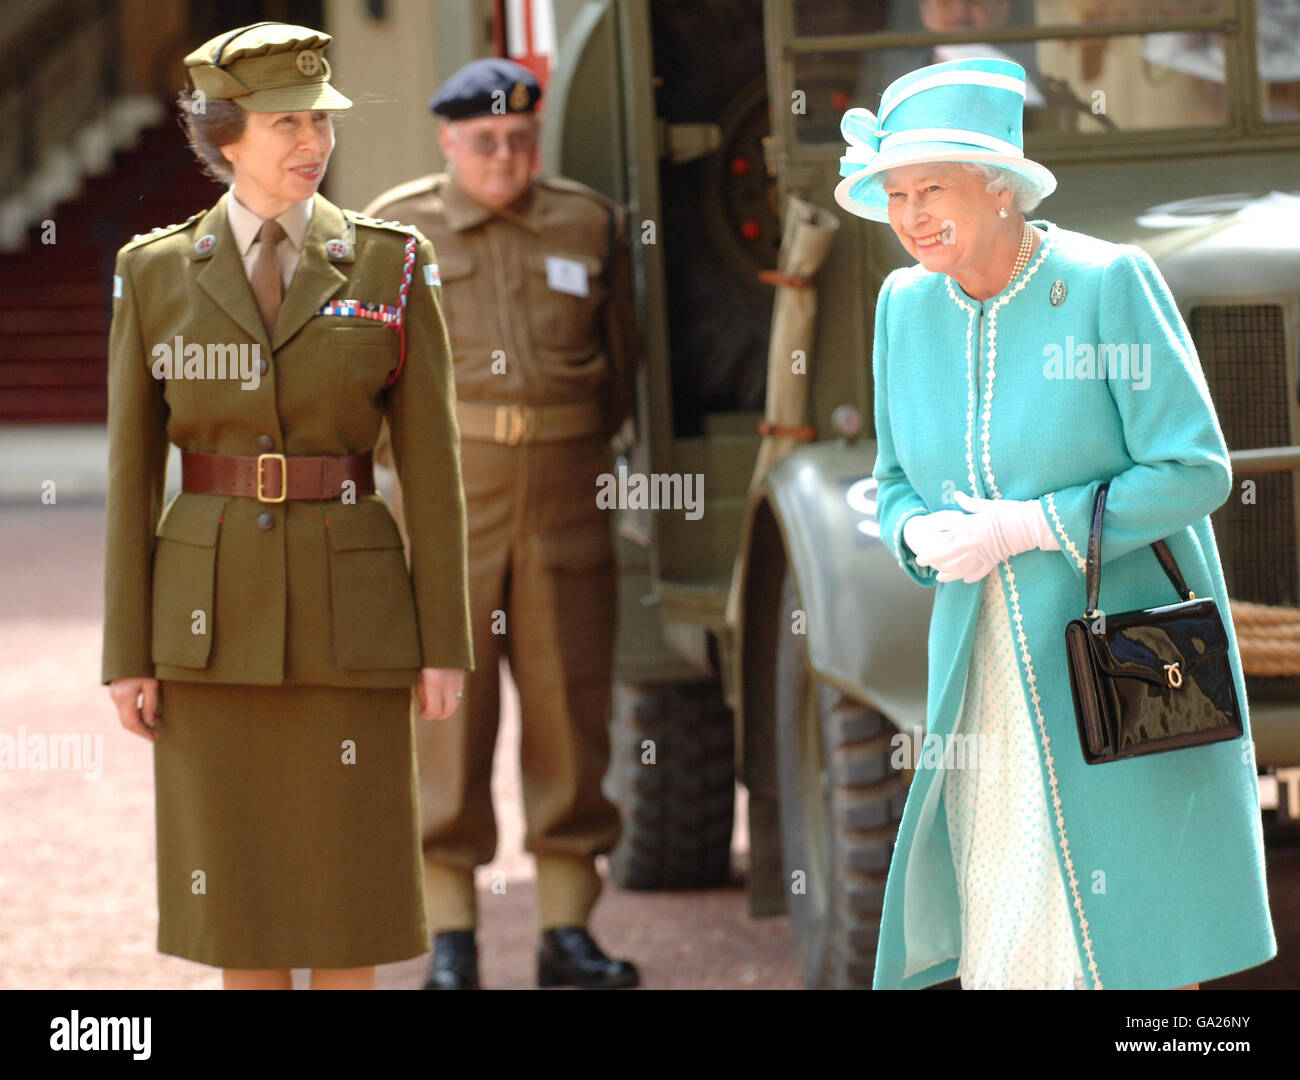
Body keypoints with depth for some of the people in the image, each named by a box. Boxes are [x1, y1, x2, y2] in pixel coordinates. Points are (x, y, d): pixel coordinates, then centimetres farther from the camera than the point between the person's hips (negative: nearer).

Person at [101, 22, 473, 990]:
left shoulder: (390, 268, -1)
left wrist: (445, 645, -5)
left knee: (344, 888, 2)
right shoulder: (157, 276, 1)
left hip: (347, 613, -1)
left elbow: (433, 464, -1)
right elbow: (132, 474, 2)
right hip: (212, 616, 1)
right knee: (236, 888, 5)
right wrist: (128, 656, -1)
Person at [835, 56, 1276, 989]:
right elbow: (895, 481, 15)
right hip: (985, 675, 5)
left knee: (1126, 931, -1)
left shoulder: (1110, 282, -13)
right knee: (995, 931, 5)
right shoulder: (905, 305, 5)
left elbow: (1195, 471, -14)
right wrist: (918, 533, -9)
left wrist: (1030, 527, -19)